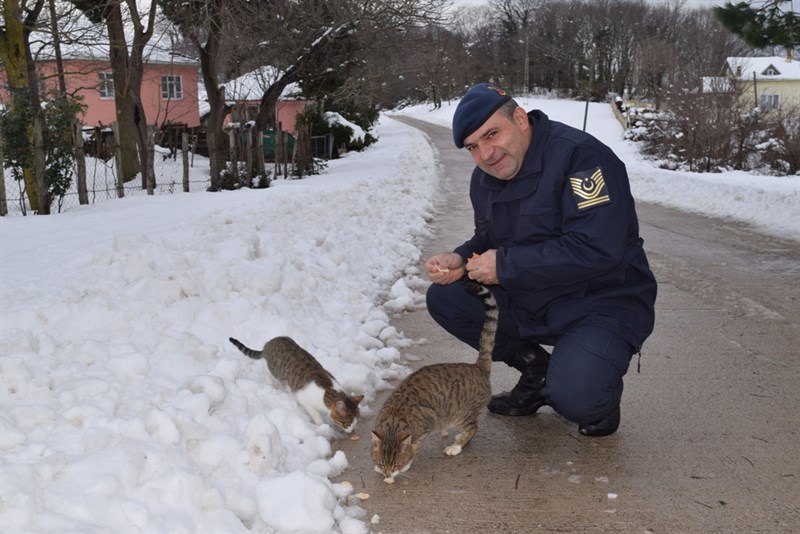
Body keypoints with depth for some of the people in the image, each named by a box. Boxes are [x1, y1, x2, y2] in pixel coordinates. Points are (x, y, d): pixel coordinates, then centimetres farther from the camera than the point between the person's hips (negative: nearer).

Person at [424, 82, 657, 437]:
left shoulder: (579, 155, -22)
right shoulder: (484, 178, 5)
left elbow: (596, 248, -30)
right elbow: (488, 241, 17)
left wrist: (506, 265, -24)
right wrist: (460, 260, -8)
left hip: (602, 303, -8)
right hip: (526, 302, 8)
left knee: (574, 398, -30)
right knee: (443, 297, -5)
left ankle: (600, 392, 10)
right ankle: (536, 371, 11)